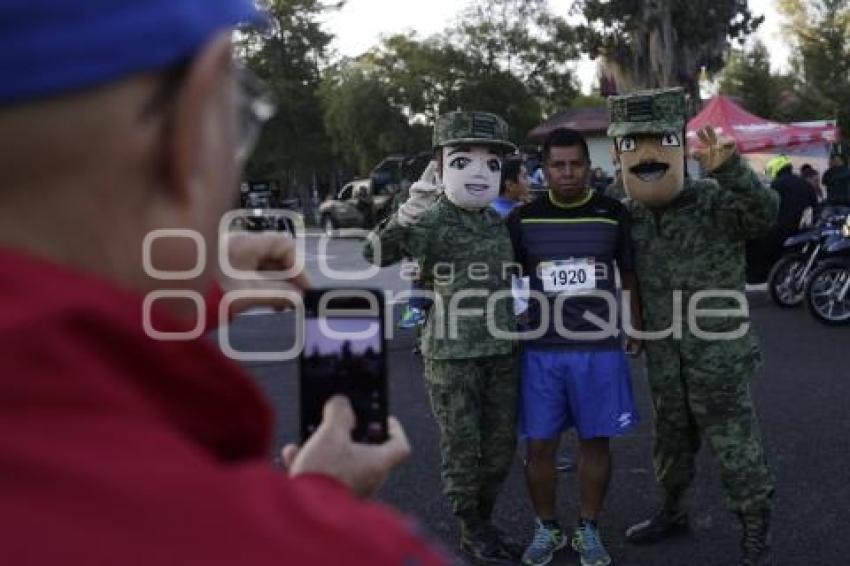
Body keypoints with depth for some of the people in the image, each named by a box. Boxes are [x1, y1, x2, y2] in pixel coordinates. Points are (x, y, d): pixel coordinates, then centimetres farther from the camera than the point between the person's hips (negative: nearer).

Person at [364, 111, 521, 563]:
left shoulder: (502, 223, 5)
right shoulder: (430, 222, -11)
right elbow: (374, 257, -24)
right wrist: (400, 220, -41)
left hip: (502, 352, 5)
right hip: (452, 355, -5)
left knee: (500, 445, 13)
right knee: (462, 446, 4)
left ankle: (486, 522, 30)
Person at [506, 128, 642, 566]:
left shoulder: (614, 215, 0)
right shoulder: (523, 219, 1)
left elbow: (631, 275, 8)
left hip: (600, 349, 0)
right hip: (541, 349, 1)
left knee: (595, 442, 9)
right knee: (539, 445, 6)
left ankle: (589, 530, 25)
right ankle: (546, 528, 25)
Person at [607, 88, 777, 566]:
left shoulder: (716, 200, -12)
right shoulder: (630, 215, 3)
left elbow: (766, 212, -31)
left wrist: (730, 169, -47)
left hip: (718, 355, -5)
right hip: (663, 359, 5)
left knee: (736, 448, 2)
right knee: (671, 442, 21)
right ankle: (673, 510, 41)